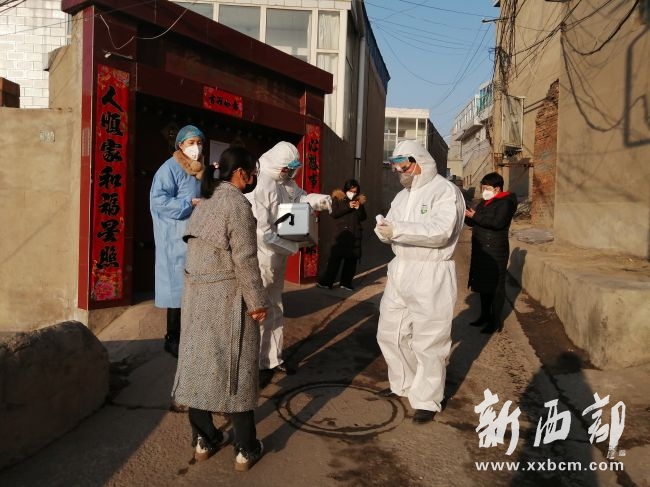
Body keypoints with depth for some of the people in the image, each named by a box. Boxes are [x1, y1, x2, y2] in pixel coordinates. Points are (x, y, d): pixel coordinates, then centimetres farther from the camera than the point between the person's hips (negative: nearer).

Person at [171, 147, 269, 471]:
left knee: (199, 360, 12)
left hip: (196, 292, 8)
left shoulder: (205, 201, 10)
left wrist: (197, 285, 17)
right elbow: (245, 258, -18)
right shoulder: (236, 203, -15)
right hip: (227, 296, -7)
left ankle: (203, 439, 25)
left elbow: (197, 247, 12)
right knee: (235, 367, 2)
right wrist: (257, 301, -13)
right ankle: (245, 449, 14)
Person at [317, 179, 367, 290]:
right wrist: (348, 207, -15)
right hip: (341, 233, -4)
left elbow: (363, 217, 12)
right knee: (335, 257, -7)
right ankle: (326, 281, -1)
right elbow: (334, 214, -8)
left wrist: (359, 208, -7)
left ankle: (346, 282, 12)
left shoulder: (359, 200, 12)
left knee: (352, 259, 2)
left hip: (355, 234, 4)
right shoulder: (338, 198, 3)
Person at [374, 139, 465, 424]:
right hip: (400, 272, 8)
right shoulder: (402, 196, 16)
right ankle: (403, 384, 36)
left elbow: (440, 231, -25)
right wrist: (384, 230, -13)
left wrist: (398, 229, -30)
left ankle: (427, 400, 17)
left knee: (428, 342, 0)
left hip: (431, 276, -8)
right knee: (390, 333, 16)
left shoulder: (445, 191, -10)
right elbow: (392, 230, 10)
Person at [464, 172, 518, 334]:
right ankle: (485, 315, 26)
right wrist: (466, 215, -4)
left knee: (496, 286, -3)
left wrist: (475, 216, -21)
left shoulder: (505, 202, -10)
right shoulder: (484, 202, 15)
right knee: (483, 284, 14)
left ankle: (496, 321, 4)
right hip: (481, 250, 9)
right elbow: (473, 222, 17)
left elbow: (497, 222, -25)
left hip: (495, 251, -8)